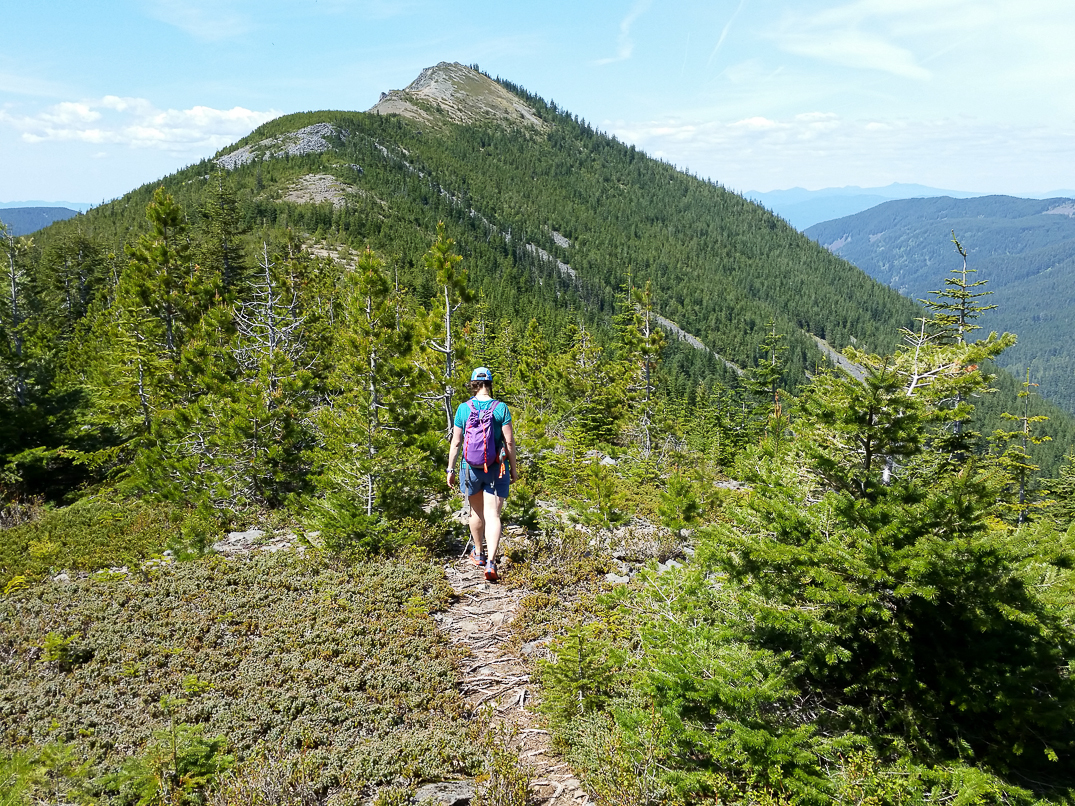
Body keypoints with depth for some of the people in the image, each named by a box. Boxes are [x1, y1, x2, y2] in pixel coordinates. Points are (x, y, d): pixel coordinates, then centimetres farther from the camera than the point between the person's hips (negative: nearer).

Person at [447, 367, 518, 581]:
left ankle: (479, 554, 36)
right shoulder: (501, 408, -6)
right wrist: (513, 467, 4)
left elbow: (455, 442, -1)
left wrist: (450, 469, 7)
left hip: (471, 467, 2)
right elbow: (509, 441, -7)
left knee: (477, 512, 20)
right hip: (496, 469, -2)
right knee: (493, 516, -2)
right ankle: (490, 561, -17)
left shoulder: (463, 408, -3)